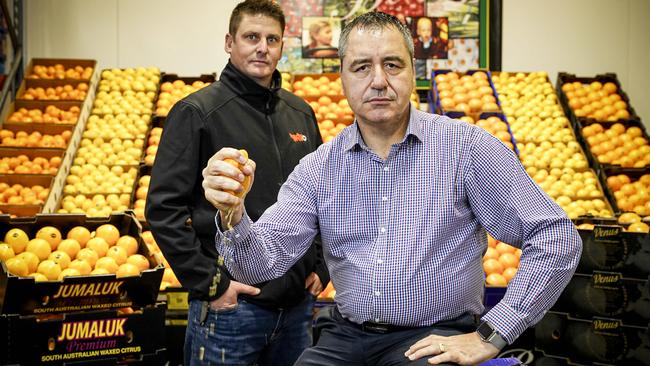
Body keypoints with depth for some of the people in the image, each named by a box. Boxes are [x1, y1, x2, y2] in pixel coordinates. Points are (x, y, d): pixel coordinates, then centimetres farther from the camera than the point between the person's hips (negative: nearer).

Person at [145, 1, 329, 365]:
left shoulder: (301, 113, 9)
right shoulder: (196, 112, -8)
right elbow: (164, 208, -12)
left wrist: (321, 267, 8)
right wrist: (209, 283, -14)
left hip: (298, 302, 5)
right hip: (230, 305, -5)